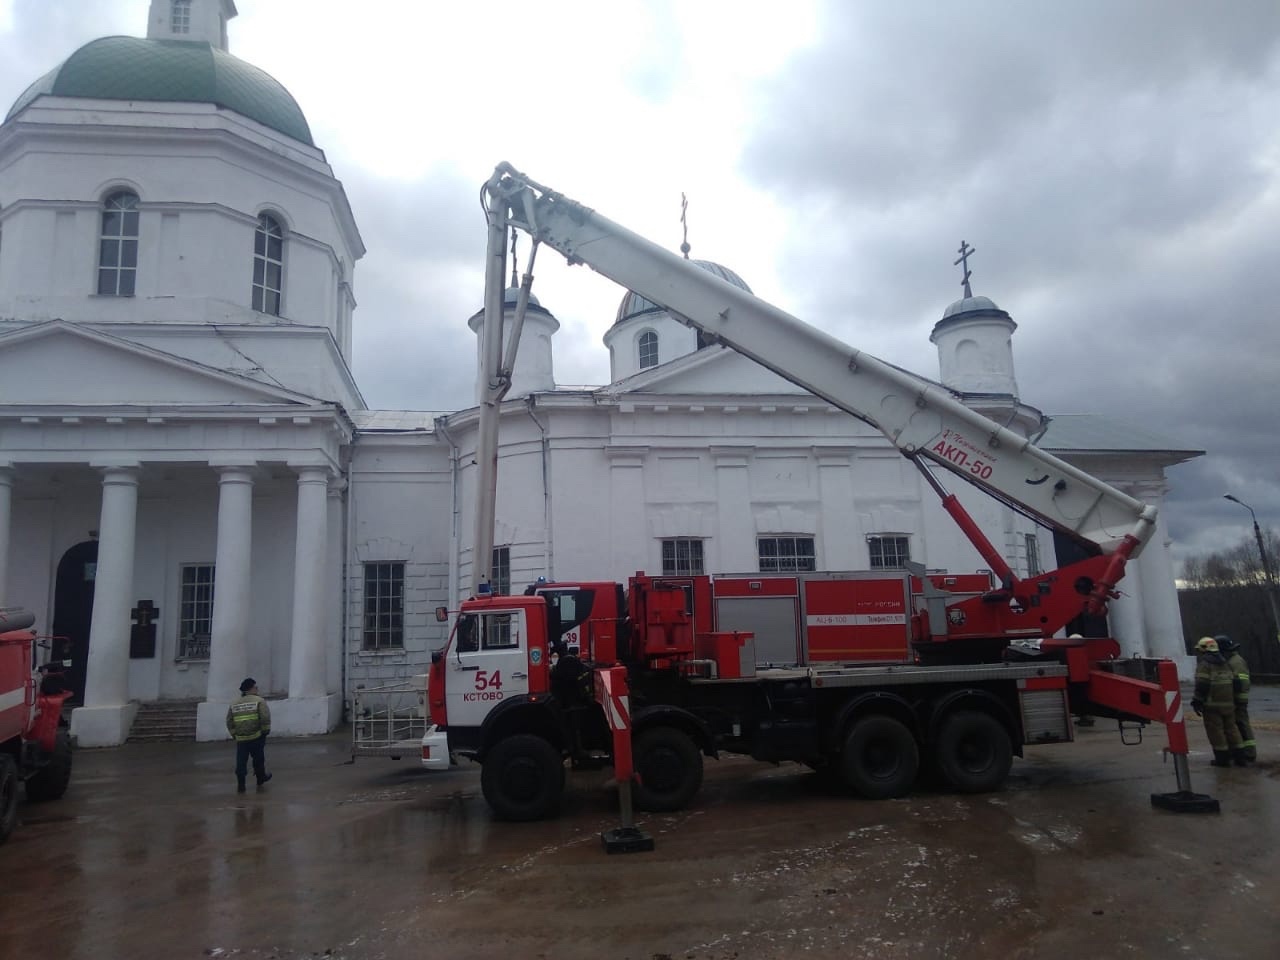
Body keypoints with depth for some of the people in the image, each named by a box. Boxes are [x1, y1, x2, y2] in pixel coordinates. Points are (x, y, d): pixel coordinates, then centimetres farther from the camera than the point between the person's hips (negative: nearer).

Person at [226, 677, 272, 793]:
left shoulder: (234, 704, 10)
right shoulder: (259, 701, -5)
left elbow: (229, 722, 9)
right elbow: (265, 717, -14)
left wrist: (234, 733, 17)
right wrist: (265, 730, -2)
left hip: (240, 738, 3)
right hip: (256, 737, -3)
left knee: (241, 762, 5)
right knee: (258, 759, 13)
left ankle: (240, 785, 2)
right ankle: (260, 780, 27)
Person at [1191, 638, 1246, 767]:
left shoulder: (1204, 664, -10)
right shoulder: (1224, 663, 15)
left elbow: (1202, 685, -18)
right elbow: (1233, 682, 16)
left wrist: (1197, 702, -14)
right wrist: (1232, 700, 22)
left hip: (1212, 703, -8)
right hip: (1228, 702, 8)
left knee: (1215, 730, -1)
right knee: (1231, 728, 15)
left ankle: (1222, 758, 2)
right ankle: (1240, 757, 15)